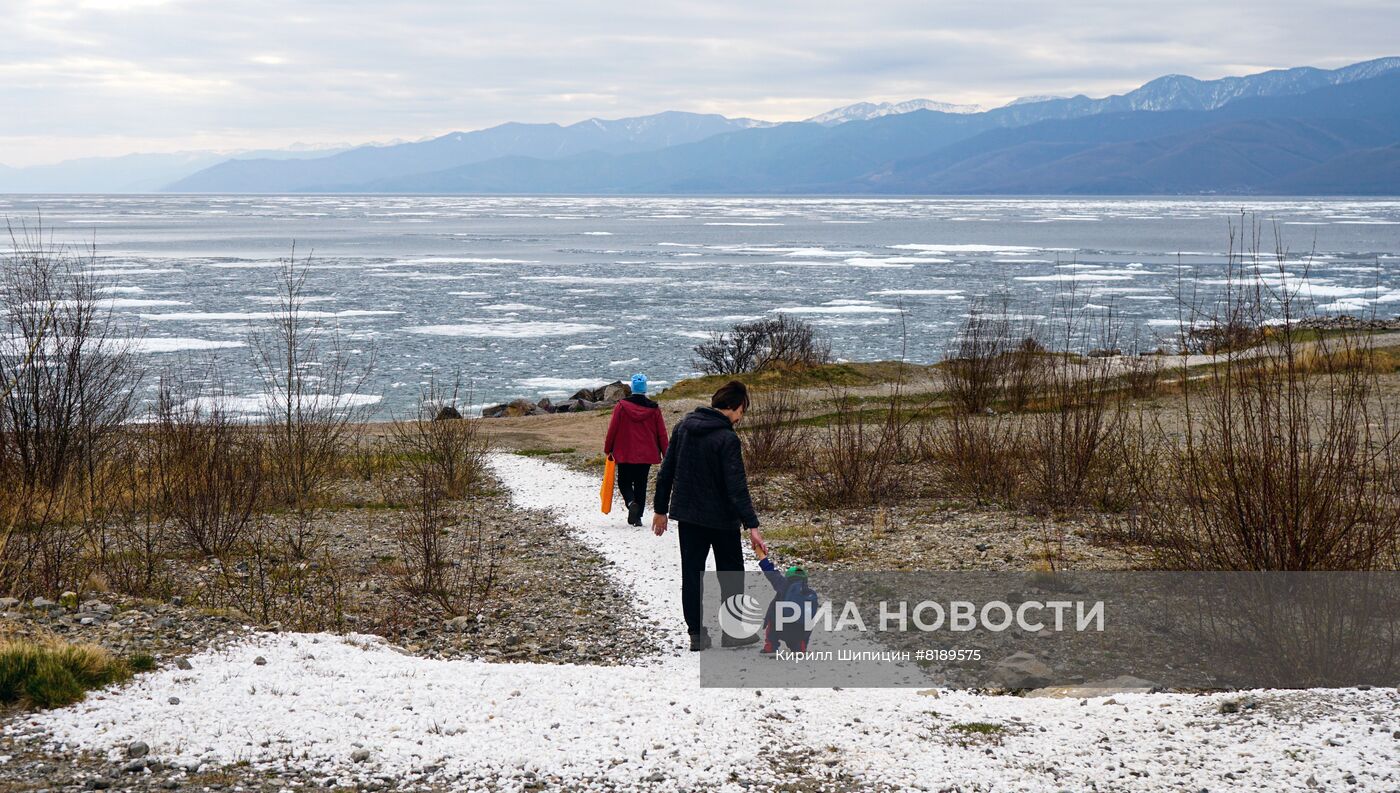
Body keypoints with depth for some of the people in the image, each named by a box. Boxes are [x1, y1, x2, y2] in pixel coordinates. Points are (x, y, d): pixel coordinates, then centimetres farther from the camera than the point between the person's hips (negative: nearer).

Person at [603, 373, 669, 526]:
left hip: (625, 455, -2)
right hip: (646, 456, 2)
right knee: (641, 485, 12)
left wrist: (608, 449, 8)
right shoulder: (654, 409, -2)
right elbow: (662, 434, 2)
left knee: (624, 482, 11)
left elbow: (612, 430, -3)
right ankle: (638, 517, 8)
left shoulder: (621, 406, -7)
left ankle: (631, 502, -17)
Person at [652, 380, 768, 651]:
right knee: (730, 573, 11)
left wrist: (660, 509, 15)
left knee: (691, 573, 8)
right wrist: (752, 525, -23)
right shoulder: (727, 438, -18)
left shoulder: (683, 427, 2)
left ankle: (696, 634, 8)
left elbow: (666, 472, 7)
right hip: (721, 517, -5)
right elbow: (736, 486, -23)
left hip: (686, 513, 5)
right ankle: (733, 631, 15)